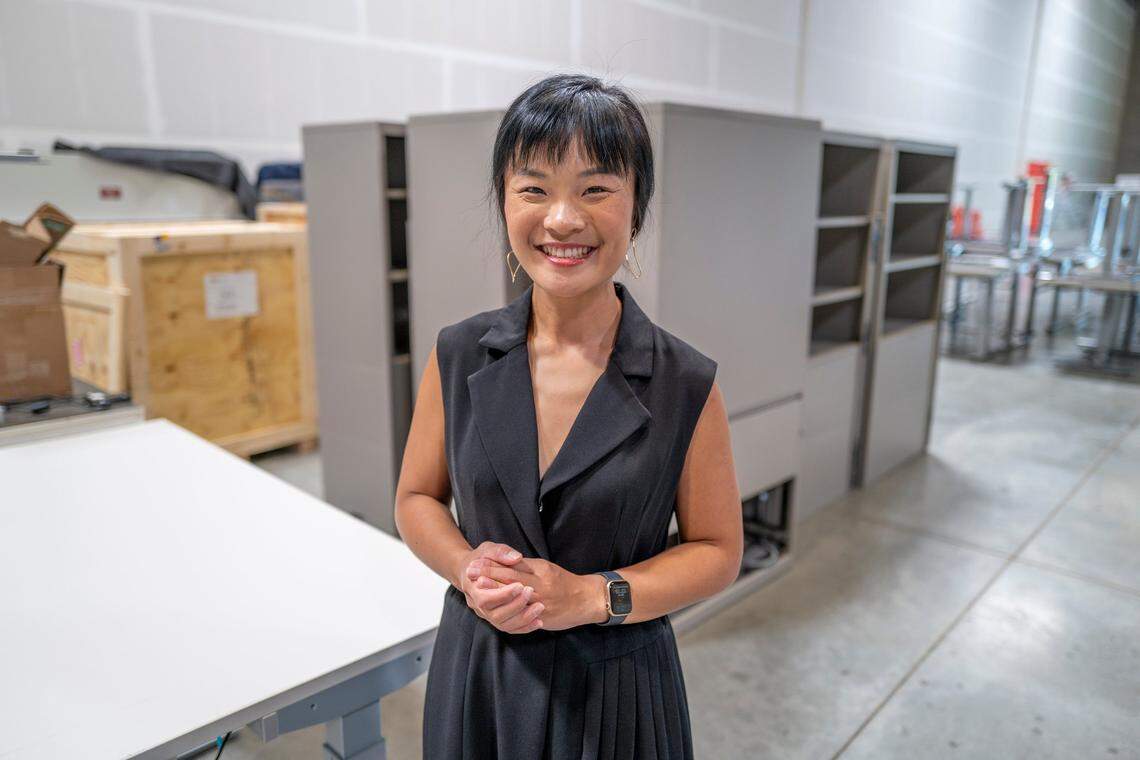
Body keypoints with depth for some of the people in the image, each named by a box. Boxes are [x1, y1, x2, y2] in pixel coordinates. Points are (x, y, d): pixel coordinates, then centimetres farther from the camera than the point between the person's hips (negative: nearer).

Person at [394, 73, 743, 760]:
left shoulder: (687, 385, -13)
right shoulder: (458, 358, -7)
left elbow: (718, 550, -5)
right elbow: (418, 498, 4)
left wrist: (591, 596, -17)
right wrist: (467, 568, -15)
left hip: (616, 686, -1)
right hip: (476, 675, 2)